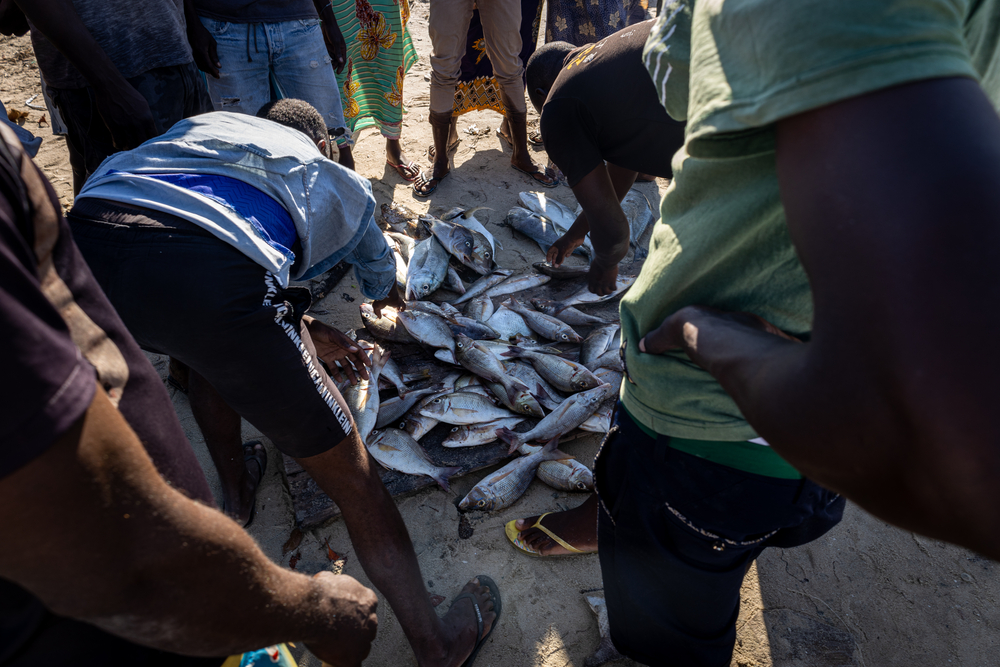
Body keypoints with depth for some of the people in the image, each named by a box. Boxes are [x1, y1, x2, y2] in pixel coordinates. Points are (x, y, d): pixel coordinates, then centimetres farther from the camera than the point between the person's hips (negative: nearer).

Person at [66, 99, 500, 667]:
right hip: (208, 279, -5)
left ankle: (237, 486, 53)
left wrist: (306, 333, 42)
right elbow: (386, 288, 46)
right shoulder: (341, 183, 30)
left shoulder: (203, 125, 39)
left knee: (211, 349, 39)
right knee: (351, 475, 7)